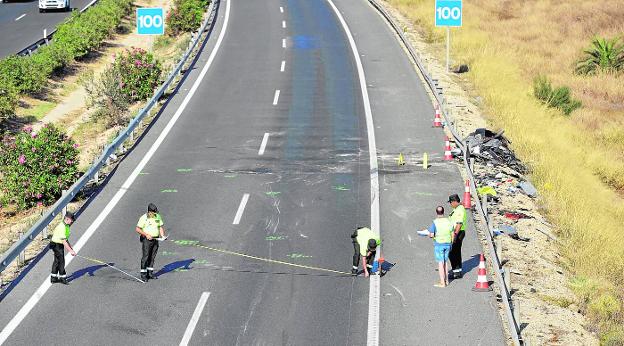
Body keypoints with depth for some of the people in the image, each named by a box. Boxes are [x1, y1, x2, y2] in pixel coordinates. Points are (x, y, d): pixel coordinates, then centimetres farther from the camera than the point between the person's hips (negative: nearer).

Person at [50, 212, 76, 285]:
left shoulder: (66, 226, 7)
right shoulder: (62, 227, -25)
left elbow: (66, 239, 16)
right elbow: (64, 241, -27)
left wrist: (71, 248, 16)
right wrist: (70, 251, -27)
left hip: (60, 245, 10)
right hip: (57, 245, -10)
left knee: (57, 261, 15)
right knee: (61, 261, -3)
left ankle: (53, 278, 24)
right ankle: (62, 278, 7)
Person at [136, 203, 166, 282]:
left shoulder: (158, 216, 6)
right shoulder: (144, 218, -11)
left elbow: (161, 227, 12)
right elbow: (138, 229, -11)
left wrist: (162, 236, -5)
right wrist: (146, 235, -20)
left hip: (155, 239, 5)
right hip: (147, 240, -5)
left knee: (152, 257, 10)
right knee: (145, 256, -7)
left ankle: (150, 272, 18)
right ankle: (143, 274, -2)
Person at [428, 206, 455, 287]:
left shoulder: (435, 222, -13)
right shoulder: (449, 222, 1)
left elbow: (431, 235, -16)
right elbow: (453, 234, 6)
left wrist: (429, 234, 7)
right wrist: (451, 244, 17)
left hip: (439, 244, -5)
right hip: (447, 244, 5)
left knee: (440, 263, 0)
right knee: (444, 262, 18)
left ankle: (442, 283, 1)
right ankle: (446, 280, 23)